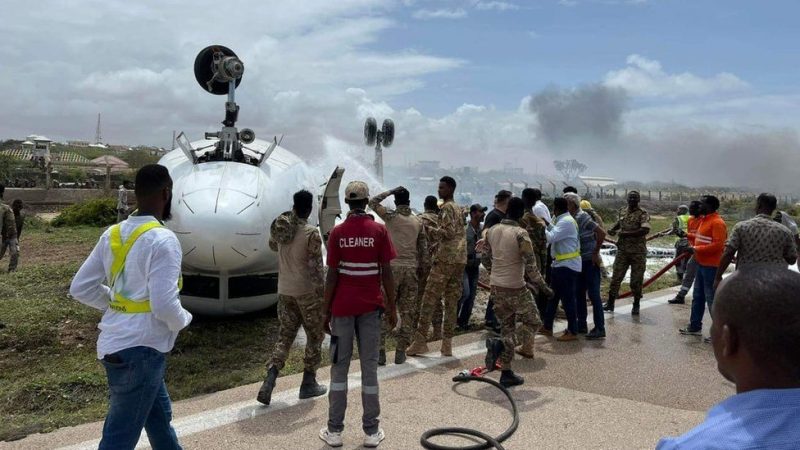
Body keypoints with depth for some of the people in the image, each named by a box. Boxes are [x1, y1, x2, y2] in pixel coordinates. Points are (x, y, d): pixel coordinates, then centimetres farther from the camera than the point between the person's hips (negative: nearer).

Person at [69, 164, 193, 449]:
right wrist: (184, 320, -2)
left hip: (114, 344, 9)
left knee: (159, 415, 24)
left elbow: (80, 288, 9)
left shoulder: (112, 234, 7)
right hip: (140, 349, -9)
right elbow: (165, 305, -23)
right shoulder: (163, 240, -17)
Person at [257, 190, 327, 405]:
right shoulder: (311, 233, -16)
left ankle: (268, 383, -1)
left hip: (284, 291, 5)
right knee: (315, 336, 12)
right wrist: (323, 294, -13)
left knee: (284, 336, 12)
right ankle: (308, 384, 19)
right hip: (307, 292, -5)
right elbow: (316, 267, -18)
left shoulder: (279, 227, 2)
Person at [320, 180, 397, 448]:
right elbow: (386, 273, -5)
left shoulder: (337, 232, -4)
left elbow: (332, 275, -5)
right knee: (369, 368, 7)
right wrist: (392, 308, 4)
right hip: (370, 307, 0)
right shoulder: (379, 230, -4)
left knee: (339, 367, 9)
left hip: (342, 307, 0)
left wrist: (326, 311, 3)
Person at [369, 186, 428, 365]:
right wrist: (422, 267, 15)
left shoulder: (391, 216, -4)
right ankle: (401, 353, 10)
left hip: (392, 268, -3)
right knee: (408, 312, 7)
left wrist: (390, 191, 8)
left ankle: (380, 352, -2)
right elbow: (423, 248, 8)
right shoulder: (417, 221, 8)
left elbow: (373, 202, 6)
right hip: (411, 269, 3)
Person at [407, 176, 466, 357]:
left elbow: (449, 231, -18)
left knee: (429, 299, -5)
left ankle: (420, 341, -4)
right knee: (451, 301, 8)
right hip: (460, 260, 9)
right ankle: (447, 344, 9)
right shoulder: (458, 208, 20)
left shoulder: (446, 207, -7)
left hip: (446, 259, -8)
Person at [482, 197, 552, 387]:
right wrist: (542, 287, -6)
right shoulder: (520, 234, -16)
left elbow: (485, 258, 14)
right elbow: (530, 265, -17)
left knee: (507, 327, 14)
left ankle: (507, 374, 14)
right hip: (515, 288, -7)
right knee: (533, 322, 11)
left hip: (496, 286, 7)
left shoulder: (492, 231, 5)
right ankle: (499, 346, -11)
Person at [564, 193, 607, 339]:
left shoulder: (583, 217, -17)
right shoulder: (571, 219, 8)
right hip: (580, 262, 9)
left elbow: (601, 233, -22)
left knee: (593, 294, -7)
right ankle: (582, 325, 23)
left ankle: (600, 329, -3)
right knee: (579, 293, 13)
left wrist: (596, 253, -18)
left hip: (590, 261, -9)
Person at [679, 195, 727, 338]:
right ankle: (694, 326, 26)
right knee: (698, 297, 16)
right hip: (701, 264, 10)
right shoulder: (704, 220, 13)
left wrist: (696, 249, -24)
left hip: (711, 267, -10)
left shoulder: (717, 223, -17)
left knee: (712, 299, -4)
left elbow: (718, 245, -25)